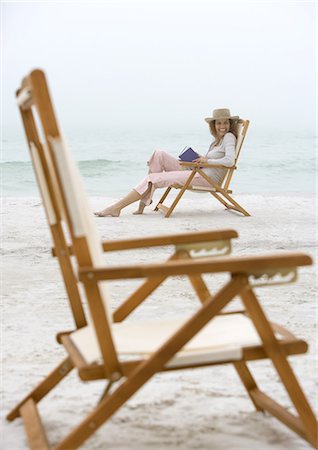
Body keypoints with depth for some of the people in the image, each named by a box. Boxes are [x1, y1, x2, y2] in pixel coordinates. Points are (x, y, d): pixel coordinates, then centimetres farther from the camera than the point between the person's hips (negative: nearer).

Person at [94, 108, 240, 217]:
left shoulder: (229, 137, -5)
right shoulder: (217, 140, 22)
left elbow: (229, 161, -21)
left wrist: (207, 160, -11)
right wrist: (197, 159, 6)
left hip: (208, 178, -9)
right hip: (197, 173, 9)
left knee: (154, 178, -15)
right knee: (159, 154, -2)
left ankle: (116, 207, -14)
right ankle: (145, 199, -7)